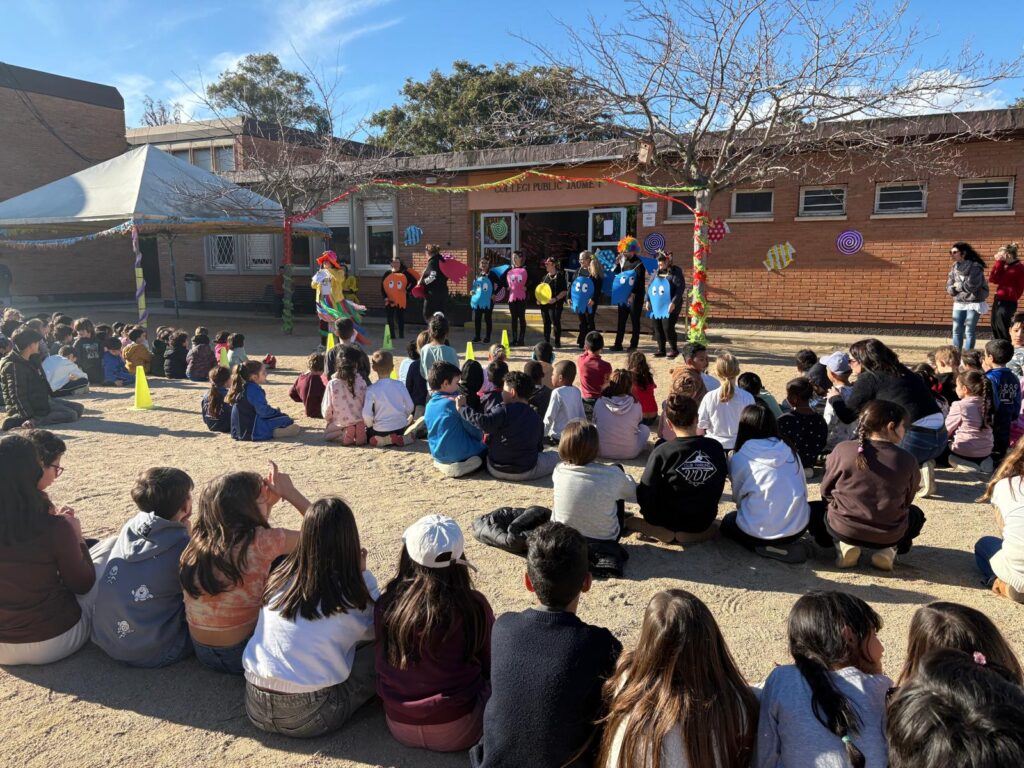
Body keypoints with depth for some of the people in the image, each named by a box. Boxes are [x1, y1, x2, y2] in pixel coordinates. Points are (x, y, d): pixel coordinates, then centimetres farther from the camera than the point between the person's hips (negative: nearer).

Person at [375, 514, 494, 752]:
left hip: (399, 728, 4)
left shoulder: (386, 603, -10)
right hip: (455, 733, -4)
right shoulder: (473, 606, -19)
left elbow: (384, 666, 5)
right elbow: (491, 666, -3)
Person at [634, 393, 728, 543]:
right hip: (704, 521, 4)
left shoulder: (662, 452, -22)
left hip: (670, 522, -4)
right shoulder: (716, 448, -11)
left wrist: (652, 519, 3)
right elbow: (719, 485, 3)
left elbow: (645, 493, -16)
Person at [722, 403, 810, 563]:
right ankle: (788, 543, 11)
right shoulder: (790, 452, 2)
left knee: (728, 522, 27)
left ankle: (767, 548, 3)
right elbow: (803, 491, 9)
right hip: (799, 527, 6)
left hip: (761, 532, -5)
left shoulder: (739, 458, -8)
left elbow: (738, 497, 4)